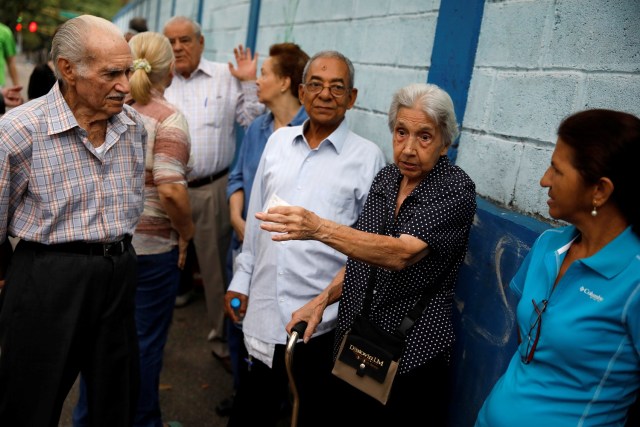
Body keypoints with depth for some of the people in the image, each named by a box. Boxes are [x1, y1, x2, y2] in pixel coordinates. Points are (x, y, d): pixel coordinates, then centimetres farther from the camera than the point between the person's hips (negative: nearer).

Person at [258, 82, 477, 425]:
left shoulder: (456, 190, -16)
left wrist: (319, 228, -42)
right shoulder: (386, 178, 3)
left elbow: (401, 254, -32)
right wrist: (323, 299, -2)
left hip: (411, 356, -6)